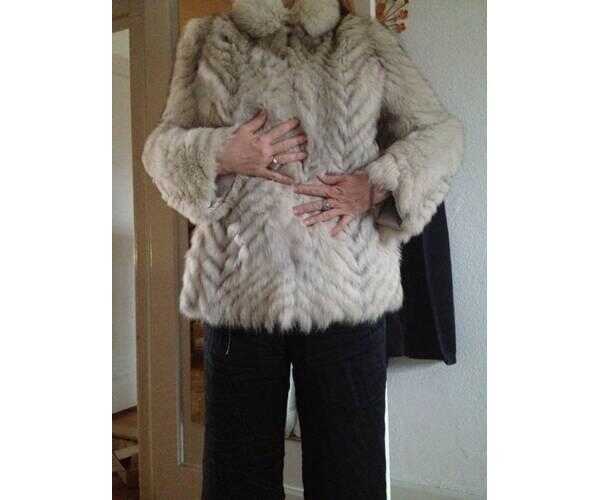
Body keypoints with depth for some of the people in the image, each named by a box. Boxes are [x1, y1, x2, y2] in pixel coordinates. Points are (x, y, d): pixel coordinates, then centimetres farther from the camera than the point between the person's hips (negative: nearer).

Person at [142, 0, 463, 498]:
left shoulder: (366, 41, 12)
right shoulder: (209, 40, 14)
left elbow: (442, 132, 11)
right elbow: (162, 144, 12)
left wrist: (377, 183, -7)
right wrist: (217, 154, -10)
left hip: (348, 289, 0)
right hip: (242, 286, 1)